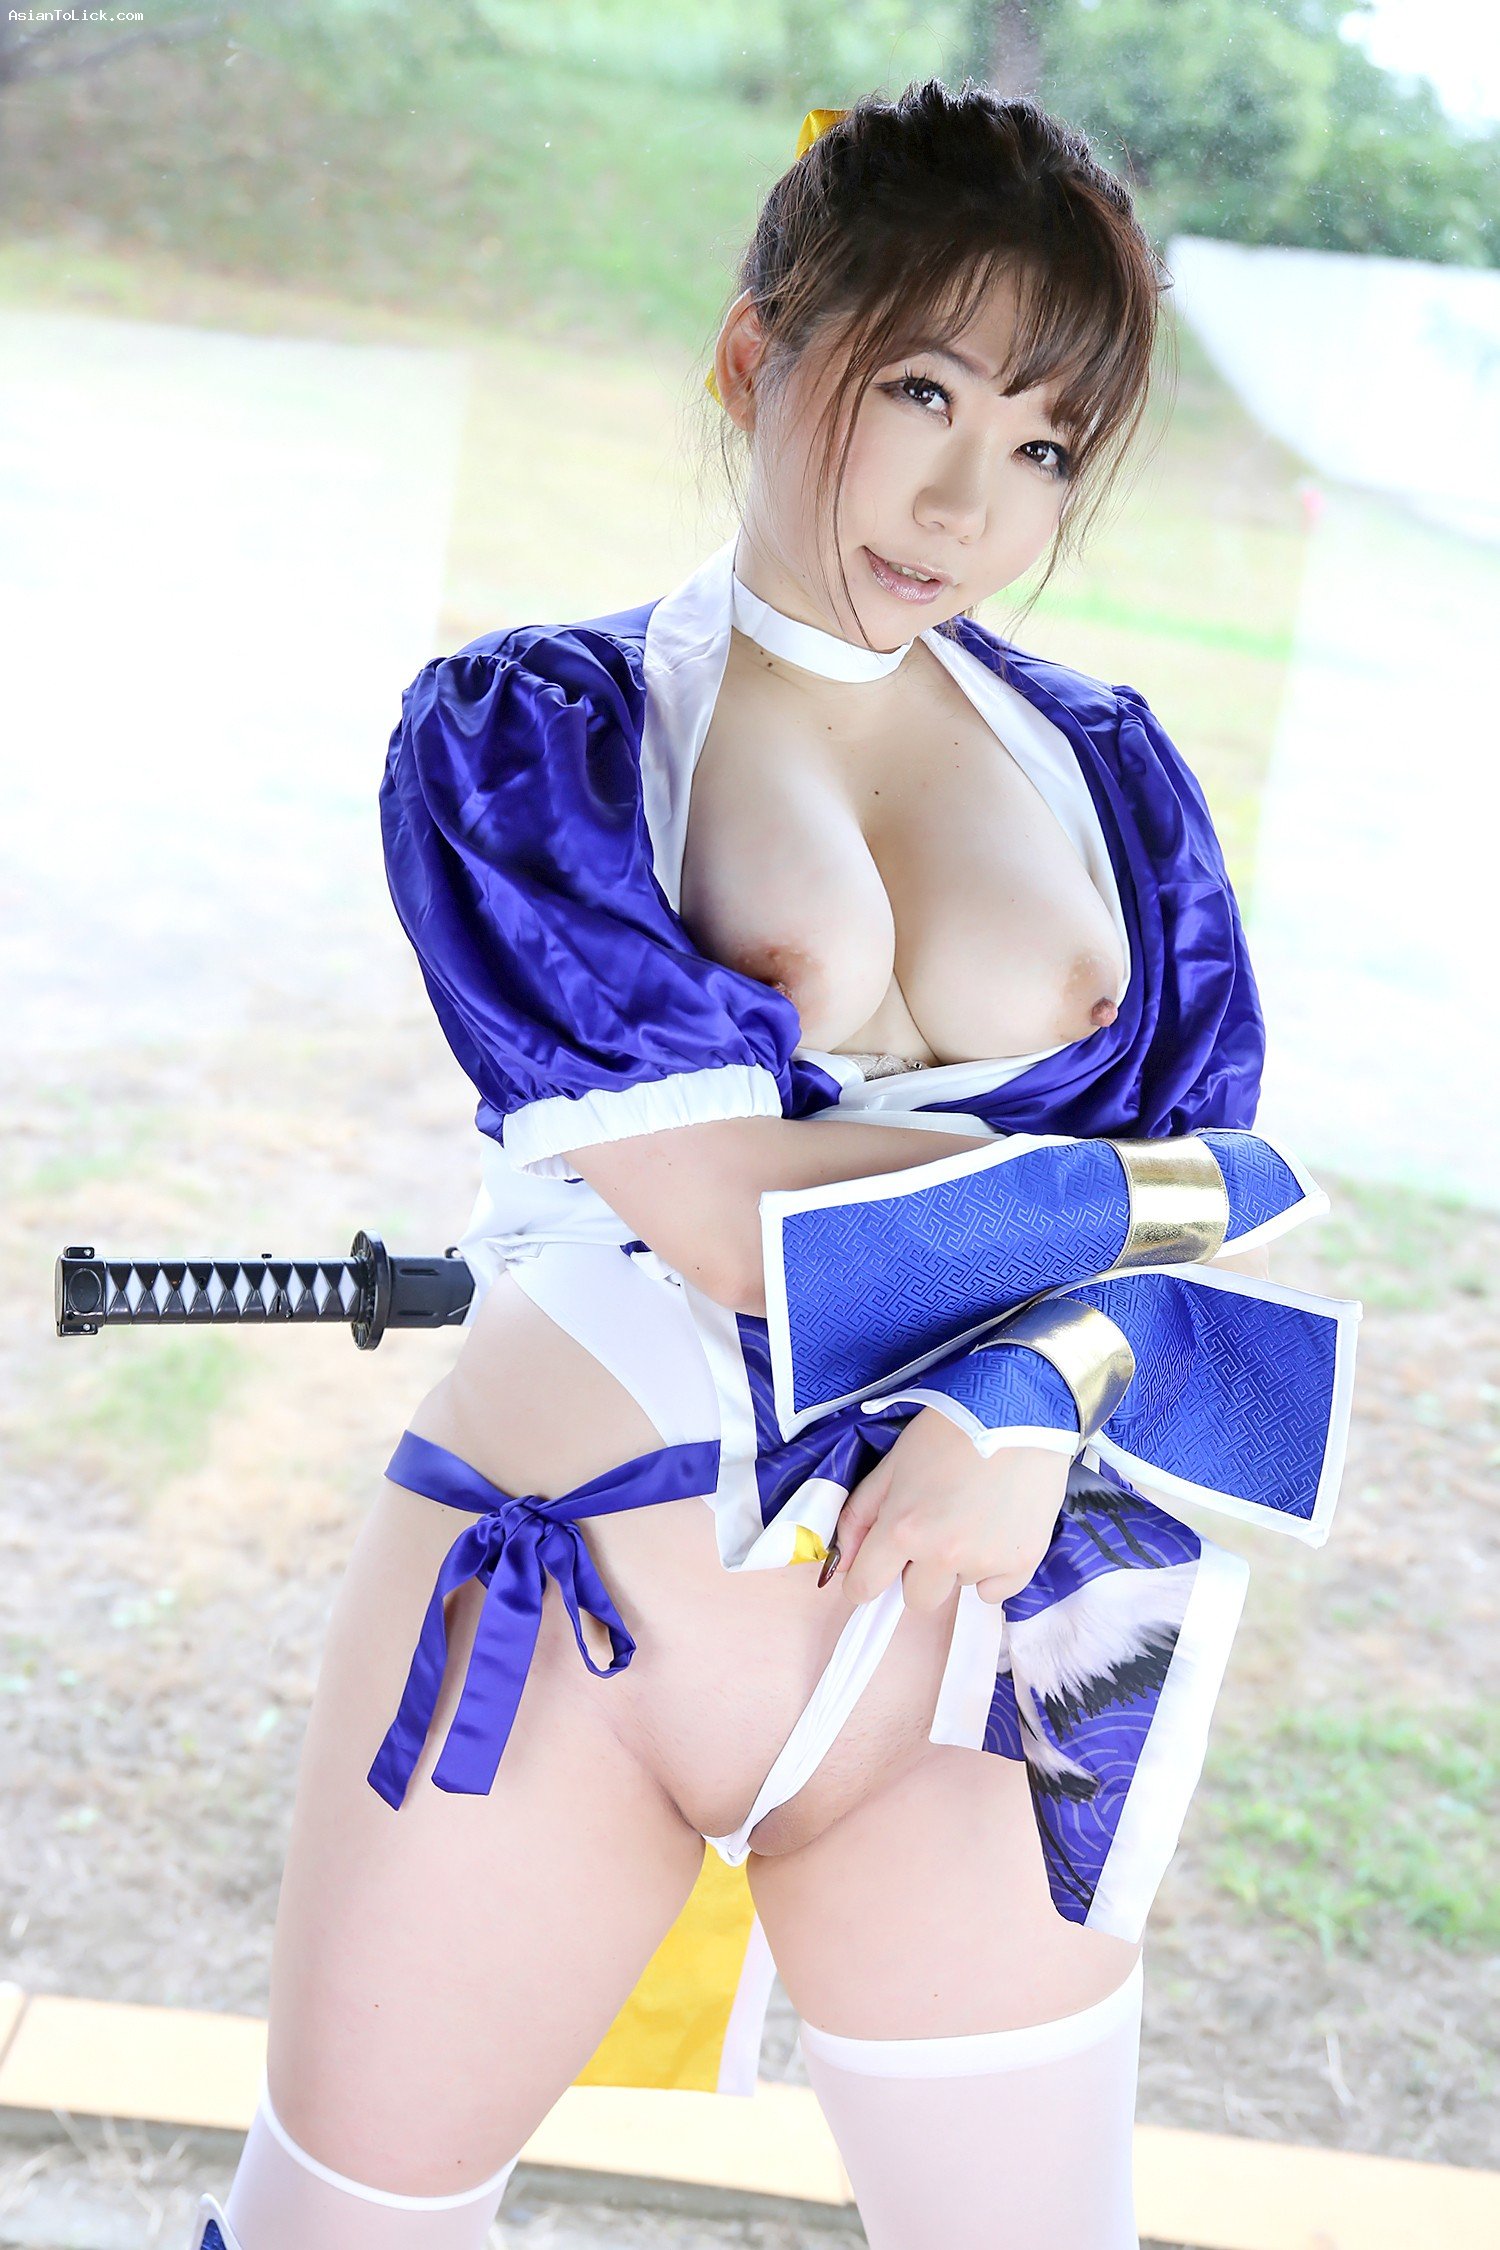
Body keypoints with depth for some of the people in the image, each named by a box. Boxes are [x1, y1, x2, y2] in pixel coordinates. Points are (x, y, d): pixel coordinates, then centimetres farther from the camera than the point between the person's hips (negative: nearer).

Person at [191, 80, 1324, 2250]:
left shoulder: (1102, 769, 7)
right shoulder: (523, 732, -4)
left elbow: (1236, 1239, 1)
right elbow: (718, 1203, -18)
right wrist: (1095, 1177, -9)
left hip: (959, 1663, 3)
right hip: (554, 1620, -2)